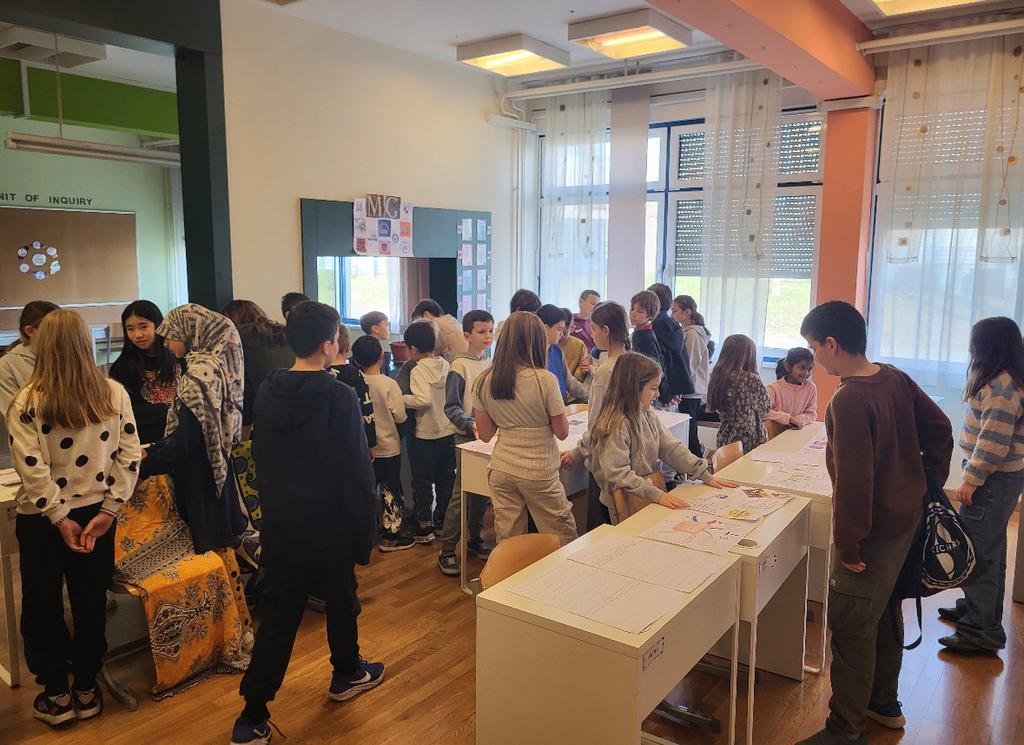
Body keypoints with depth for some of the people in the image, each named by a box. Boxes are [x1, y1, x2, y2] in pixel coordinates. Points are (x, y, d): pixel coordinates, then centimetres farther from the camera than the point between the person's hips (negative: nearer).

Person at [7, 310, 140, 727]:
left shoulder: (27, 401, -12)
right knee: (91, 604, 15)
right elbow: (130, 457, -7)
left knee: (42, 607, 16)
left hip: (42, 519, -2)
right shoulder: (114, 393, -6)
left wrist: (60, 517, -10)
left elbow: (32, 468, -17)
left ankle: (56, 695, 26)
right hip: (96, 514, 2)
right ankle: (86, 690, 28)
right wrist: (107, 511, -5)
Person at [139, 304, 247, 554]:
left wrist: (141, 469, -12)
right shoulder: (212, 365, 8)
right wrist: (151, 451, 11)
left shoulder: (200, 373, -20)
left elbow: (184, 440, -21)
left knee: (207, 545, 3)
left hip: (199, 477, -9)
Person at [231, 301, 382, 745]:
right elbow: (357, 472, -16)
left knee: (278, 614, 10)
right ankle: (347, 675, 39)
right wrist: (366, 534, -7)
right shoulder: (339, 397, -19)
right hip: (330, 525, -4)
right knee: (341, 600, 18)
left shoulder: (267, 392, 0)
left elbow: (260, 459, 10)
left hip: (279, 524, 5)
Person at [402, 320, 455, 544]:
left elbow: (423, 400, -28)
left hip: (425, 435, -6)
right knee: (446, 479, 17)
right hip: (448, 432, 6)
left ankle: (424, 529, 11)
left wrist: (401, 398, -17)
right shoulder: (446, 365, 1)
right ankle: (442, 522, 28)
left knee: (422, 483, 6)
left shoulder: (418, 371, -17)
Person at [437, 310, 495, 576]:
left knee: (483, 492, 14)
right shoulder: (460, 366, -11)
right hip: (466, 436, -6)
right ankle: (446, 551, 6)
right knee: (461, 494, -3)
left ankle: (475, 539, 31)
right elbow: (451, 407, -14)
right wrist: (470, 424, -28)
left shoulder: (491, 364, 8)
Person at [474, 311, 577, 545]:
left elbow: (486, 435, 4)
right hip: (539, 473, -4)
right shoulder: (545, 380, -16)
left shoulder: (485, 381, -3)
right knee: (564, 542, 12)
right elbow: (562, 432, -7)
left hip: (501, 470, 4)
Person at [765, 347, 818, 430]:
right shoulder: (774, 388, -9)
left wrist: (800, 420, -14)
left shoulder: (811, 388, 1)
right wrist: (788, 419, -19)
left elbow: (811, 414, 6)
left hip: (797, 433, 4)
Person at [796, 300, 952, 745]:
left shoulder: (848, 400, -26)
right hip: (907, 516, 9)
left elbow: (853, 479, -27)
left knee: (851, 628, 3)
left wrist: (847, 544, -19)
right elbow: (939, 428, 10)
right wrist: (929, 486, 16)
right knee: (885, 610, 23)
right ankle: (884, 703, 42)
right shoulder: (895, 379, 0)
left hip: (874, 529, -9)